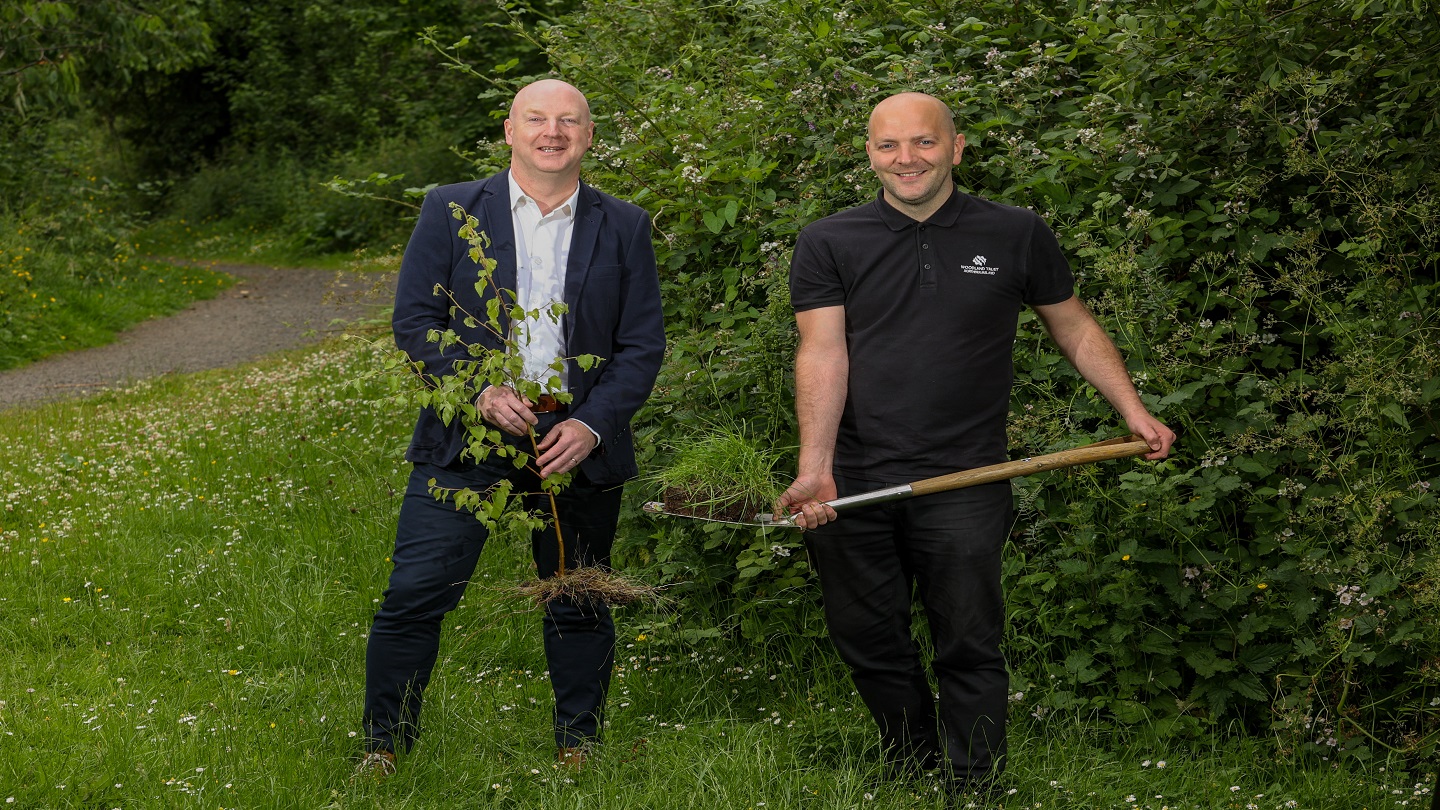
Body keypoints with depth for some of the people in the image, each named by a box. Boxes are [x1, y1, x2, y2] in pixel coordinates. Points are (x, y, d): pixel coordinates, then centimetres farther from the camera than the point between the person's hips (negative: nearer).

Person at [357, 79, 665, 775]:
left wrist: (592, 424, -10)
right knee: (414, 596, -5)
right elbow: (414, 320, 0)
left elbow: (643, 345, 4)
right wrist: (479, 391, -14)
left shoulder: (624, 228, 7)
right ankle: (384, 746, 10)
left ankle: (577, 747, 27)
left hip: (578, 442, 1)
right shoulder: (450, 211, 4)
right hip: (467, 435, -1)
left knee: (578, 607, 10)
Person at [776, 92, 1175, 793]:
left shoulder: (1017, 235, 6)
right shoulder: (828, 244, 5)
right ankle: (915, 778, 28)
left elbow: (1075, 328, 16)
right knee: (869, 644, 9)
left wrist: (1133, 410, 6)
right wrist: (815, 467, -17)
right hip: (853, 481, 2)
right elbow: (823, 354, -6)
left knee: (970, 649, -1)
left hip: (963, 481, -1)